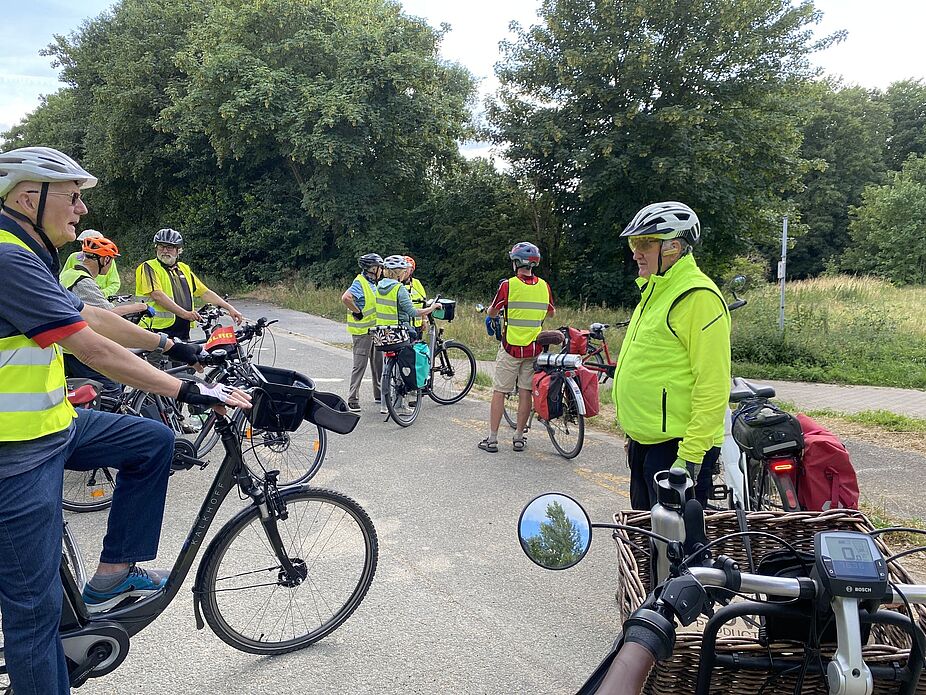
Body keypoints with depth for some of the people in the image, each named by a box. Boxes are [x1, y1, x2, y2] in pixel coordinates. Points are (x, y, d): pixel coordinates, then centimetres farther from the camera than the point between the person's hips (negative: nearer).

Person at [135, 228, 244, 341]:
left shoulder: (184, 269, 18)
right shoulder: (149, 268, 0)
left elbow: (205, 293, 16)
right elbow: (157, 295, -16)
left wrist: (230, 308, 6)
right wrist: (184, 313, -26)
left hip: (183, 333, 6)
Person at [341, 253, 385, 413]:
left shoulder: (372, 284, 14)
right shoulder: (359, 283, -16)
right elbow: (346, 298, -32)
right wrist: (357, 312, -22)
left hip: (375, 330, 9)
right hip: (362, 331, -9)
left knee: (378, 363, 16)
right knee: (360, 365, -6)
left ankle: (379, 394, 29)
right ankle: (353, 400, 0)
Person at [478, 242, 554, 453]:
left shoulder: (508, 285, -11)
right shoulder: (544, 286, 2)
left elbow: (491, 313, 0)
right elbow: (551, 313, 19)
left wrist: (491, 312, 23)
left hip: (511, 347, -4)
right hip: (534, 349, 4)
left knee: (499, 392, 4)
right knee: (525, 393, 10)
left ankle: (492, 439, 6)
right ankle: (519, 438, 16)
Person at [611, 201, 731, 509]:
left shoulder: (698, 297, -16)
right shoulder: (654, 292, 15)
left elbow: (713, 386, -21)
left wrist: (691, 456, -24)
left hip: (676, 445, -10)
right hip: (644, 441, 10)